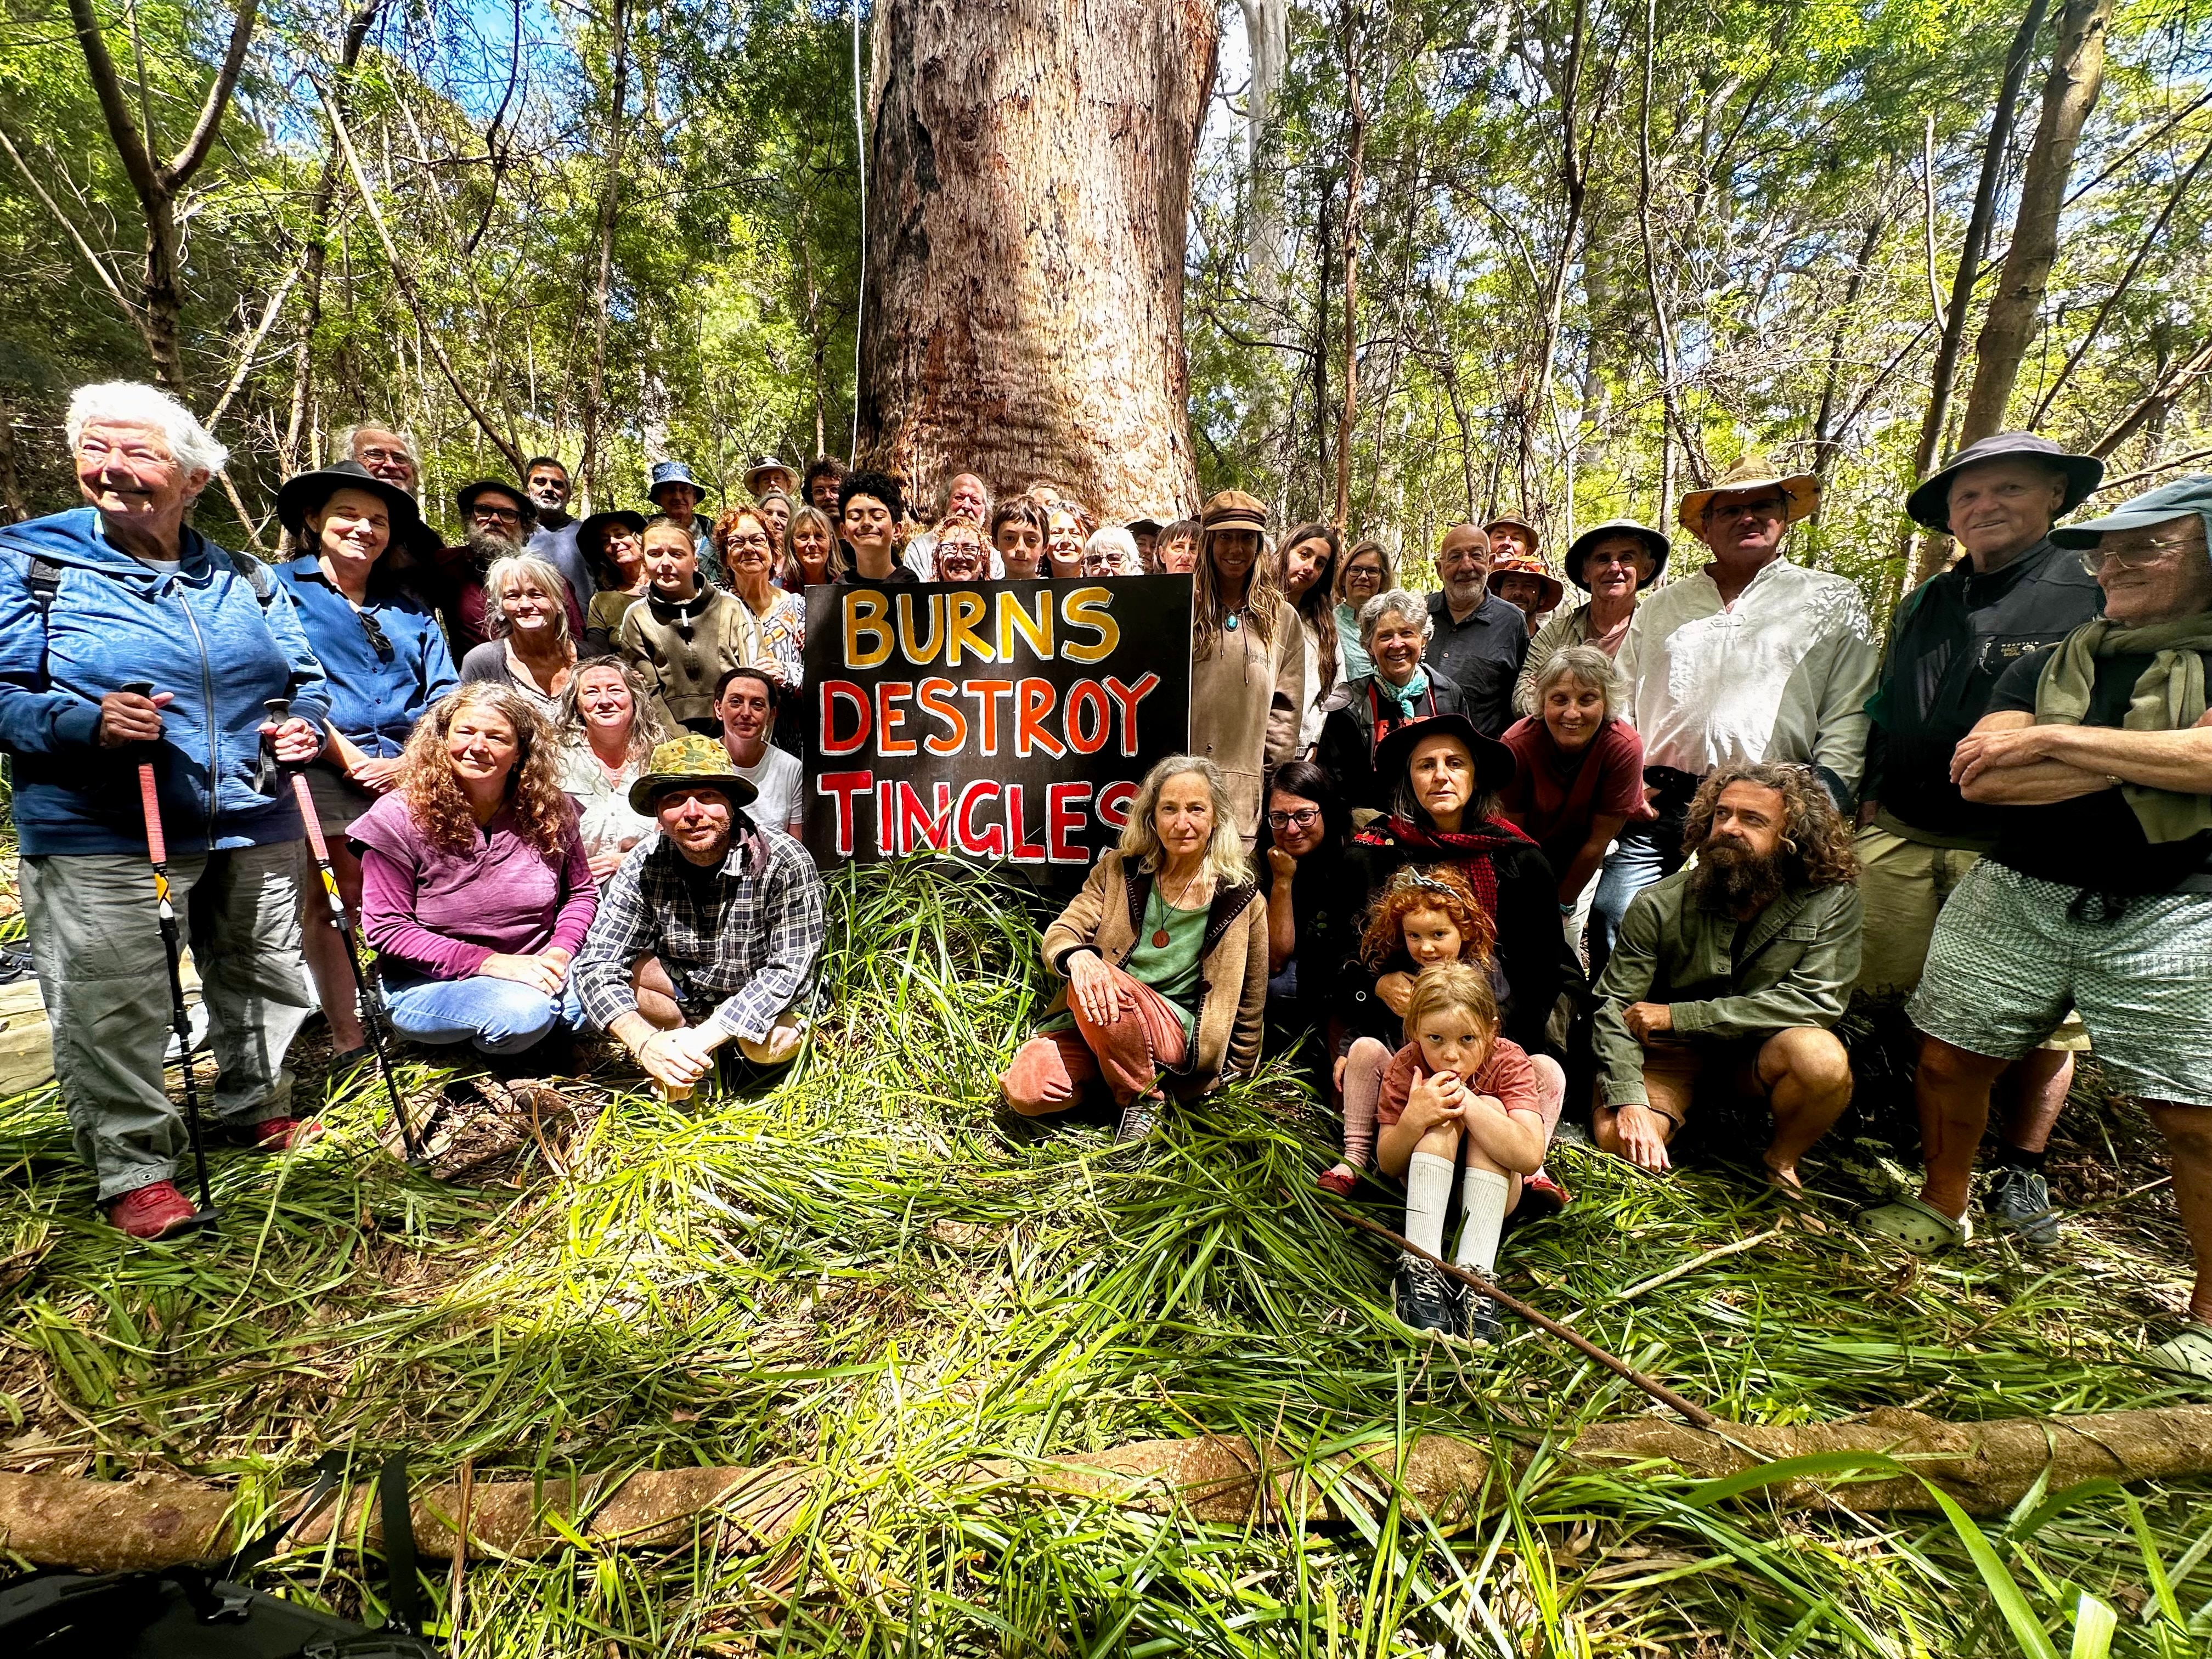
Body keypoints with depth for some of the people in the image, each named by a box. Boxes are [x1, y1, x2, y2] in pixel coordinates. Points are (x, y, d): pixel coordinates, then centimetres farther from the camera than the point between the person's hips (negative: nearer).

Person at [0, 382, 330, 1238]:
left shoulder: (242, 578, 10)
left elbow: (303, 675, 18)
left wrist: (305, 724, -4)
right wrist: (84, 722, -23)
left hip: (253, 829, 4)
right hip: (100, 838, -3)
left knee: (265, 982, 16)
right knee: (112, 1009, 1)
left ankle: (258, 1110, 38)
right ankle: (134, 1170, 17)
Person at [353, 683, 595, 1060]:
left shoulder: (550, 812, -3)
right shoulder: (399, 817, -11)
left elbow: (580, 892, 8)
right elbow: (385, 928, -11)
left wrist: (560, 952, -13)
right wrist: (488, 961, -22)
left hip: (533, 973, 4)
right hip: (427, 983, -3)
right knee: (525, 1011, -33)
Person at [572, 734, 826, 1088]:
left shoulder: (785, 863, -28)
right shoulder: (643, 869, -17)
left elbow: (788, 969, -26)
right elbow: (598, 963, -21)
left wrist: (703, 1038, -35)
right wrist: (645, 1043, -39)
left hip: (761, 998, -2)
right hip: (684, 988, 3)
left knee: (767, 1047, -33)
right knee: (609, 968, -21)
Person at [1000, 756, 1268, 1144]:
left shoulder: (1241, 901, -3)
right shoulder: (1118, 871, 3)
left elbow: (1249, 1006, 7)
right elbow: (1059, 934, -3)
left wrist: (1232, 1074, 13)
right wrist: (1078, 958, -28)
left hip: (1180, 1034, -2)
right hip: (1099, 1017, 3)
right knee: (1025, 1090, -24)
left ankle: (1143, 1097, -9)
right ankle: (1111, 1075, 4)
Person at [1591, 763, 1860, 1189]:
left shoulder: (1831, 902, -14)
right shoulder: (1660, 905, -16)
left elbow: (1815, 1000, -21)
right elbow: (1615, 1007, -16)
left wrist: (1678, 1016, -23)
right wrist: (1629, 1102, -30)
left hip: (1761, 1052, 1)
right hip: (1670, 1053, -1)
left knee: (1822, 1058, -32)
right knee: (1618, 1139, -25)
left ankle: (1781, 1160, 0)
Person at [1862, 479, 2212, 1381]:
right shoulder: (2052, 663, 12)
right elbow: (1978, 774, -3)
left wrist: (2055, 741, -13)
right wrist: (2139, 762, -9)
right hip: (2015, 895, 4)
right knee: (1950, 1060, 6)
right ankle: (1943, 1207, 28)